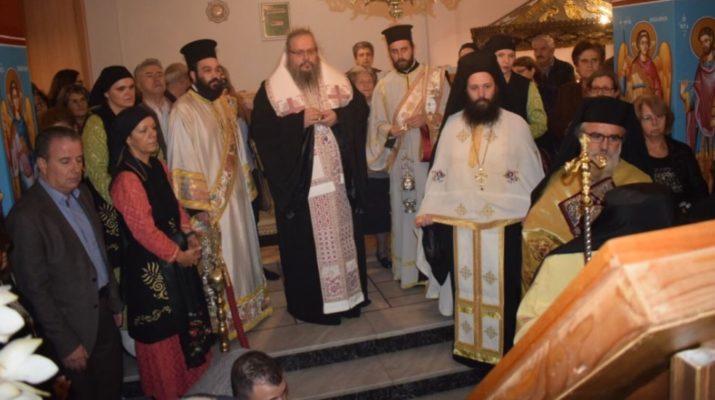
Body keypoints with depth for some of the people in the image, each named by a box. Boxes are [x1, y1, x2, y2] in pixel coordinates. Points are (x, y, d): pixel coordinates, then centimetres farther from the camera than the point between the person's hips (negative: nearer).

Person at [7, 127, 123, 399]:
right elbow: (34, 289, -18)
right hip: (74, 325, -6)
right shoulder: (27, 216, -22)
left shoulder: (82, 192, 1)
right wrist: (66, 344, -14)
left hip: (103, 311, 6)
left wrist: (115, 302, 13)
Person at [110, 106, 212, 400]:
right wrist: (178, 255, -14)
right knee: (163, 329, 8)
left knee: (188, 319, 21)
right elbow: (144, 230, -22)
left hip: (176, 256, 9)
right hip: (151, 264, -9)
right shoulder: (127, 179, -22)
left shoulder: (158, 166, 5)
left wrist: (190, 236, -1)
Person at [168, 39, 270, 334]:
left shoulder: (225, 103, 8)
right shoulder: (183, 111, -15)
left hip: (236, 193, 8)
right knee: (220, 262, 2)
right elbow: (183, 161, -18)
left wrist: (247, 184, 12)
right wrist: (198, 206, -19)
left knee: (242, 252, 18)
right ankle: (225, 319, 17)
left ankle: (248, 308, 35)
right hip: (210, 202, -8)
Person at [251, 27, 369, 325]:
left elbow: (360, 109, 6)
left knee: (344, 236, 14)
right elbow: (260, 131, -11)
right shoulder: (271, 90, -3)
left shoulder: (337, 81, 8)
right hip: (301, 183, -3)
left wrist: (338, 116, -13)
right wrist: (300, 121, -20)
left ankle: (350, 293, 30)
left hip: (339, 178, 4)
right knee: (307, 243, 4)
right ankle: (313, 304, 19)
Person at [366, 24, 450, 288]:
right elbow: (377, 124, 7)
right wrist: (390, 131, -14)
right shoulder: (384, 85, 9)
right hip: (400, 160, 2)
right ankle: (408, 269, 15)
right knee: (404, 212, 5)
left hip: (432, 157, -1)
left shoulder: (435, 77, 3)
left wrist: (427, 119, -17)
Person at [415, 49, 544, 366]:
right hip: (459, 224, 3)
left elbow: (532, 176, -2)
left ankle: (503, 350, 22)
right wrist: (428, 209, -2)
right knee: (465, 289, 13)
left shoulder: (516, 124, -2)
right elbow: (439, 172, 6)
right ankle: (468, 347, 27)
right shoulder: (453, 124, 5)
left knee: (502, 291, 7)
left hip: (504, 225, -2)